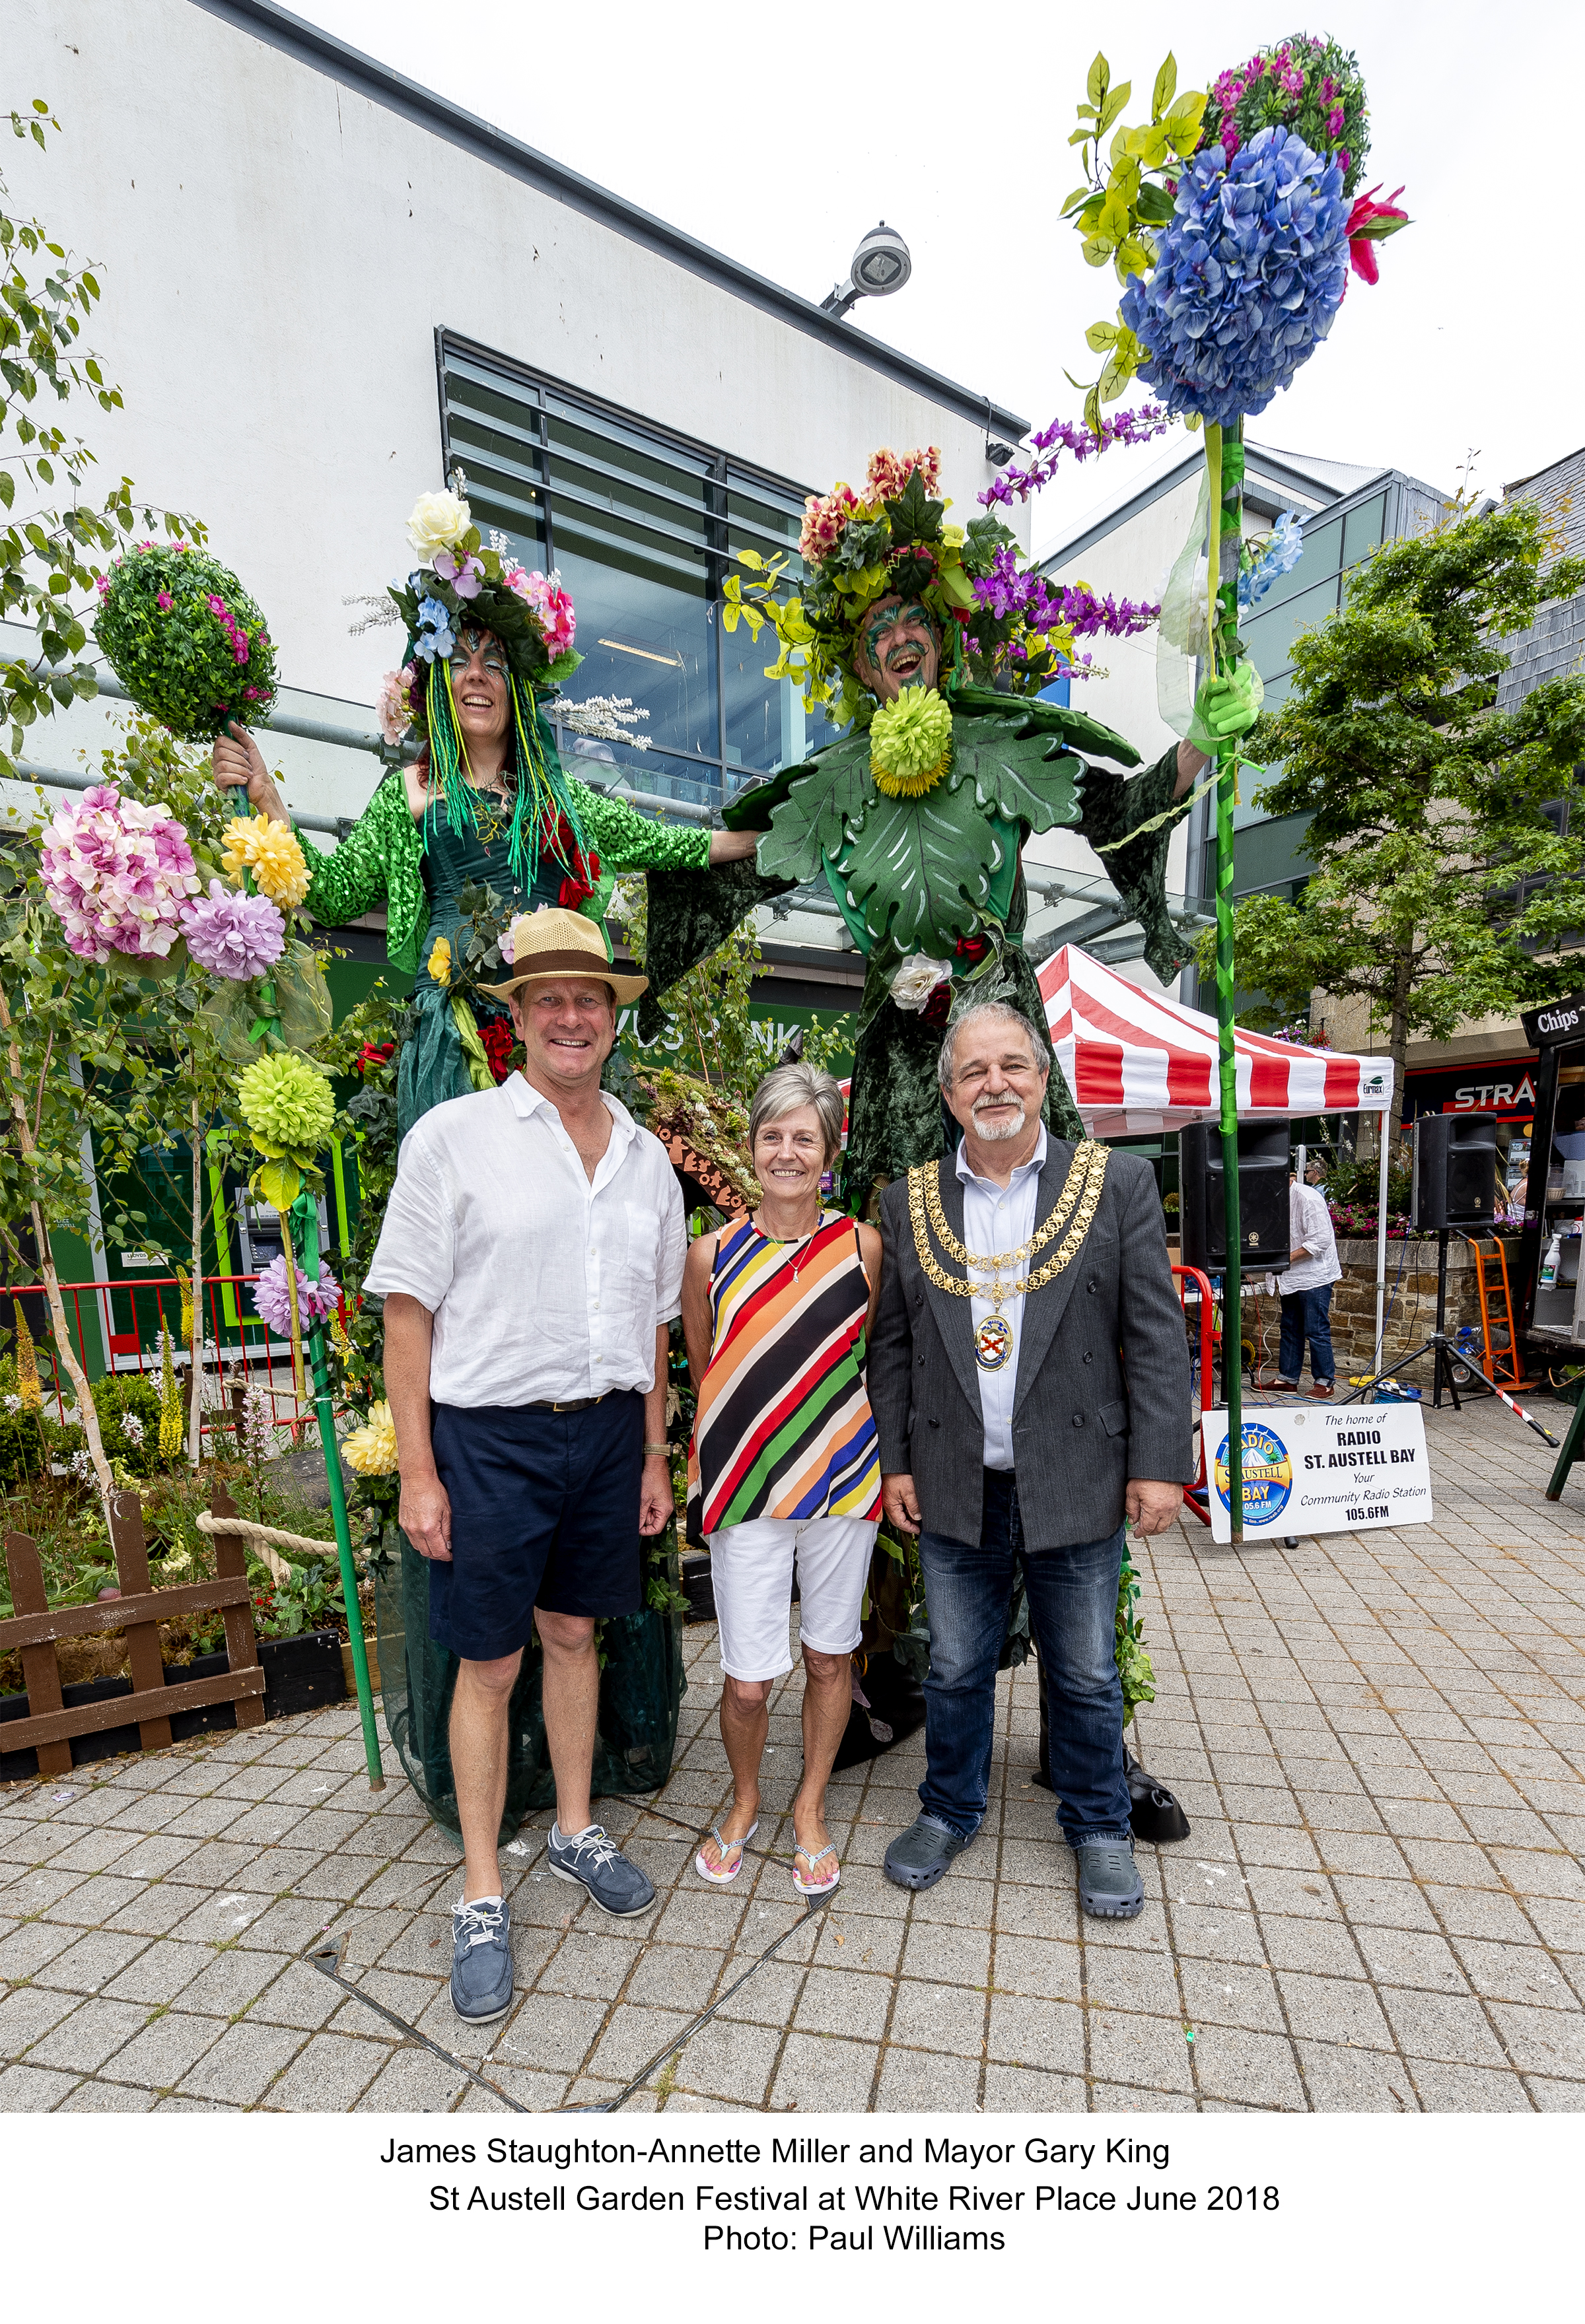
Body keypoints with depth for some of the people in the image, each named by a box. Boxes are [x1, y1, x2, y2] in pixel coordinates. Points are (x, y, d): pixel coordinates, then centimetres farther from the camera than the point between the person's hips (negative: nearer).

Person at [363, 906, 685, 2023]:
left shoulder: (647, 1156, 5)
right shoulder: (455, 1136, -8)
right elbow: (410, 1310, -8)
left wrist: (654, 1456, 11)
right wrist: (417, 1471, -10)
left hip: (605, 1431, 4)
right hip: (490, 1436, -4)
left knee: (574, 1635, 20)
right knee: (489, 1666, 10)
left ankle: (577, 1831, 42)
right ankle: (483, 1900, 30)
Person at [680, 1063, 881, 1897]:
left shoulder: (862, 1247, -4)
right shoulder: (711, 1256, -2)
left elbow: (880, 1360, 8)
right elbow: (704, 1373, 9)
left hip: (842, 1481, 1)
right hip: (744, 1486, 0)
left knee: (829, 1656, 16)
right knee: (747, 1679, 6)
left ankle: (810, 1805, 41)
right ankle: (744, 1802, 37)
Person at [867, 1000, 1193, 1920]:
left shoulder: (1119, 1182, -3)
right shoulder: (911, 1200, 3)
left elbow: (1157, 1334, -4)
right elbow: (893, 1344, 5)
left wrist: (1159, 1464, -8)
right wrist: (896, 1461, 3)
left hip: (1076, 1486, -1)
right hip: (955, 1490, 2)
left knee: (1087, 1675, 16)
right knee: (956, 1671, 17)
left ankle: (1100, 1827, 41)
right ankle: (951, 1811, 41)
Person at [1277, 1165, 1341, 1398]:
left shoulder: (1308, 1198, -17)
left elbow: (1321, 1239, -21)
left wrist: (1289, 1257, -21)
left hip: (1315, 1275, -9)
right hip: (1292, 1277, 9)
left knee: (1316, 1330, -4)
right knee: (1290, 1329, 14)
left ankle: (1325, 1381, 8)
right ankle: (1287, 1378, 22)